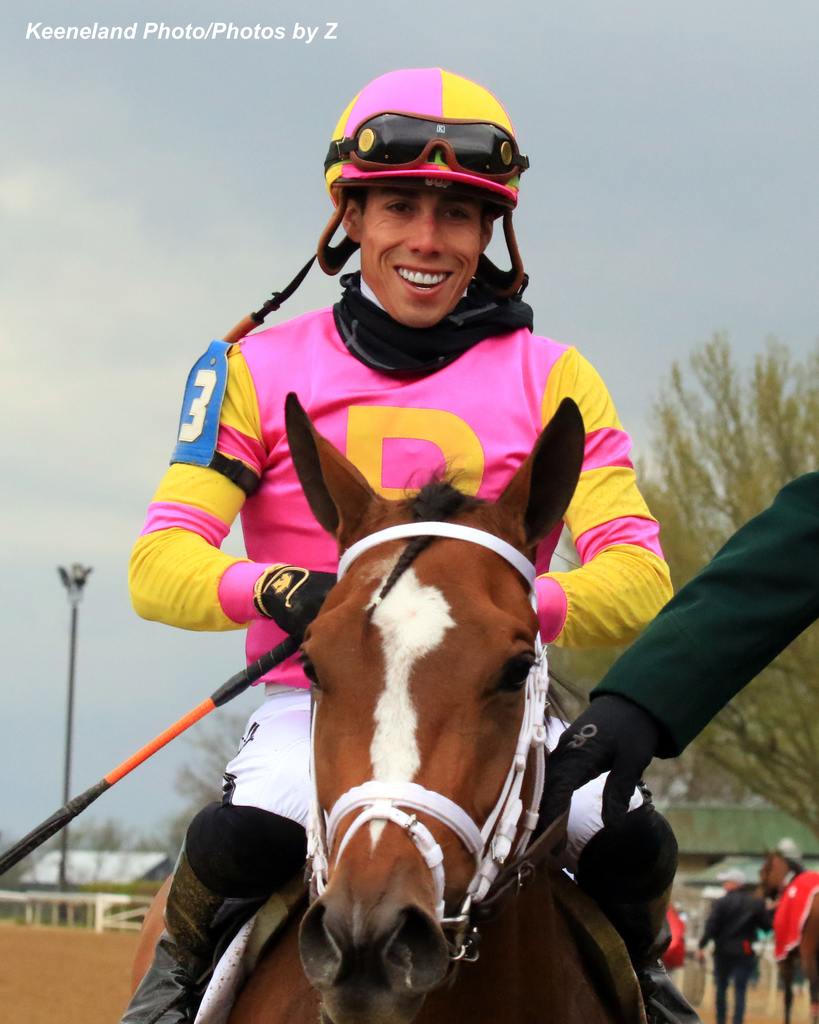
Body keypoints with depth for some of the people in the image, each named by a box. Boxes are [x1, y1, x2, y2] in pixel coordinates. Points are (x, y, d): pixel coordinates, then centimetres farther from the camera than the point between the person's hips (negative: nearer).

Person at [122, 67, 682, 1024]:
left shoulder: (549, 379, 5)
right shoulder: (260, 369, 3)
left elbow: (639, 581, -6)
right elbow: (160, 566, -6)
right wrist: (278, 590, -29)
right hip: (316, 703, -1)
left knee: (637, 845, -25)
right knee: (246, 836, -32)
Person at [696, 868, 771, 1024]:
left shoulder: (722, 902, -8)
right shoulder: (757, 903, 0)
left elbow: (711, 927, -12)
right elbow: (767, 926, 2)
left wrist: (702, 946, -7)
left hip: (723, 952, -1)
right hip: (745, 952, 1)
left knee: (721, 988, 15)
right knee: (740, 990, 1)